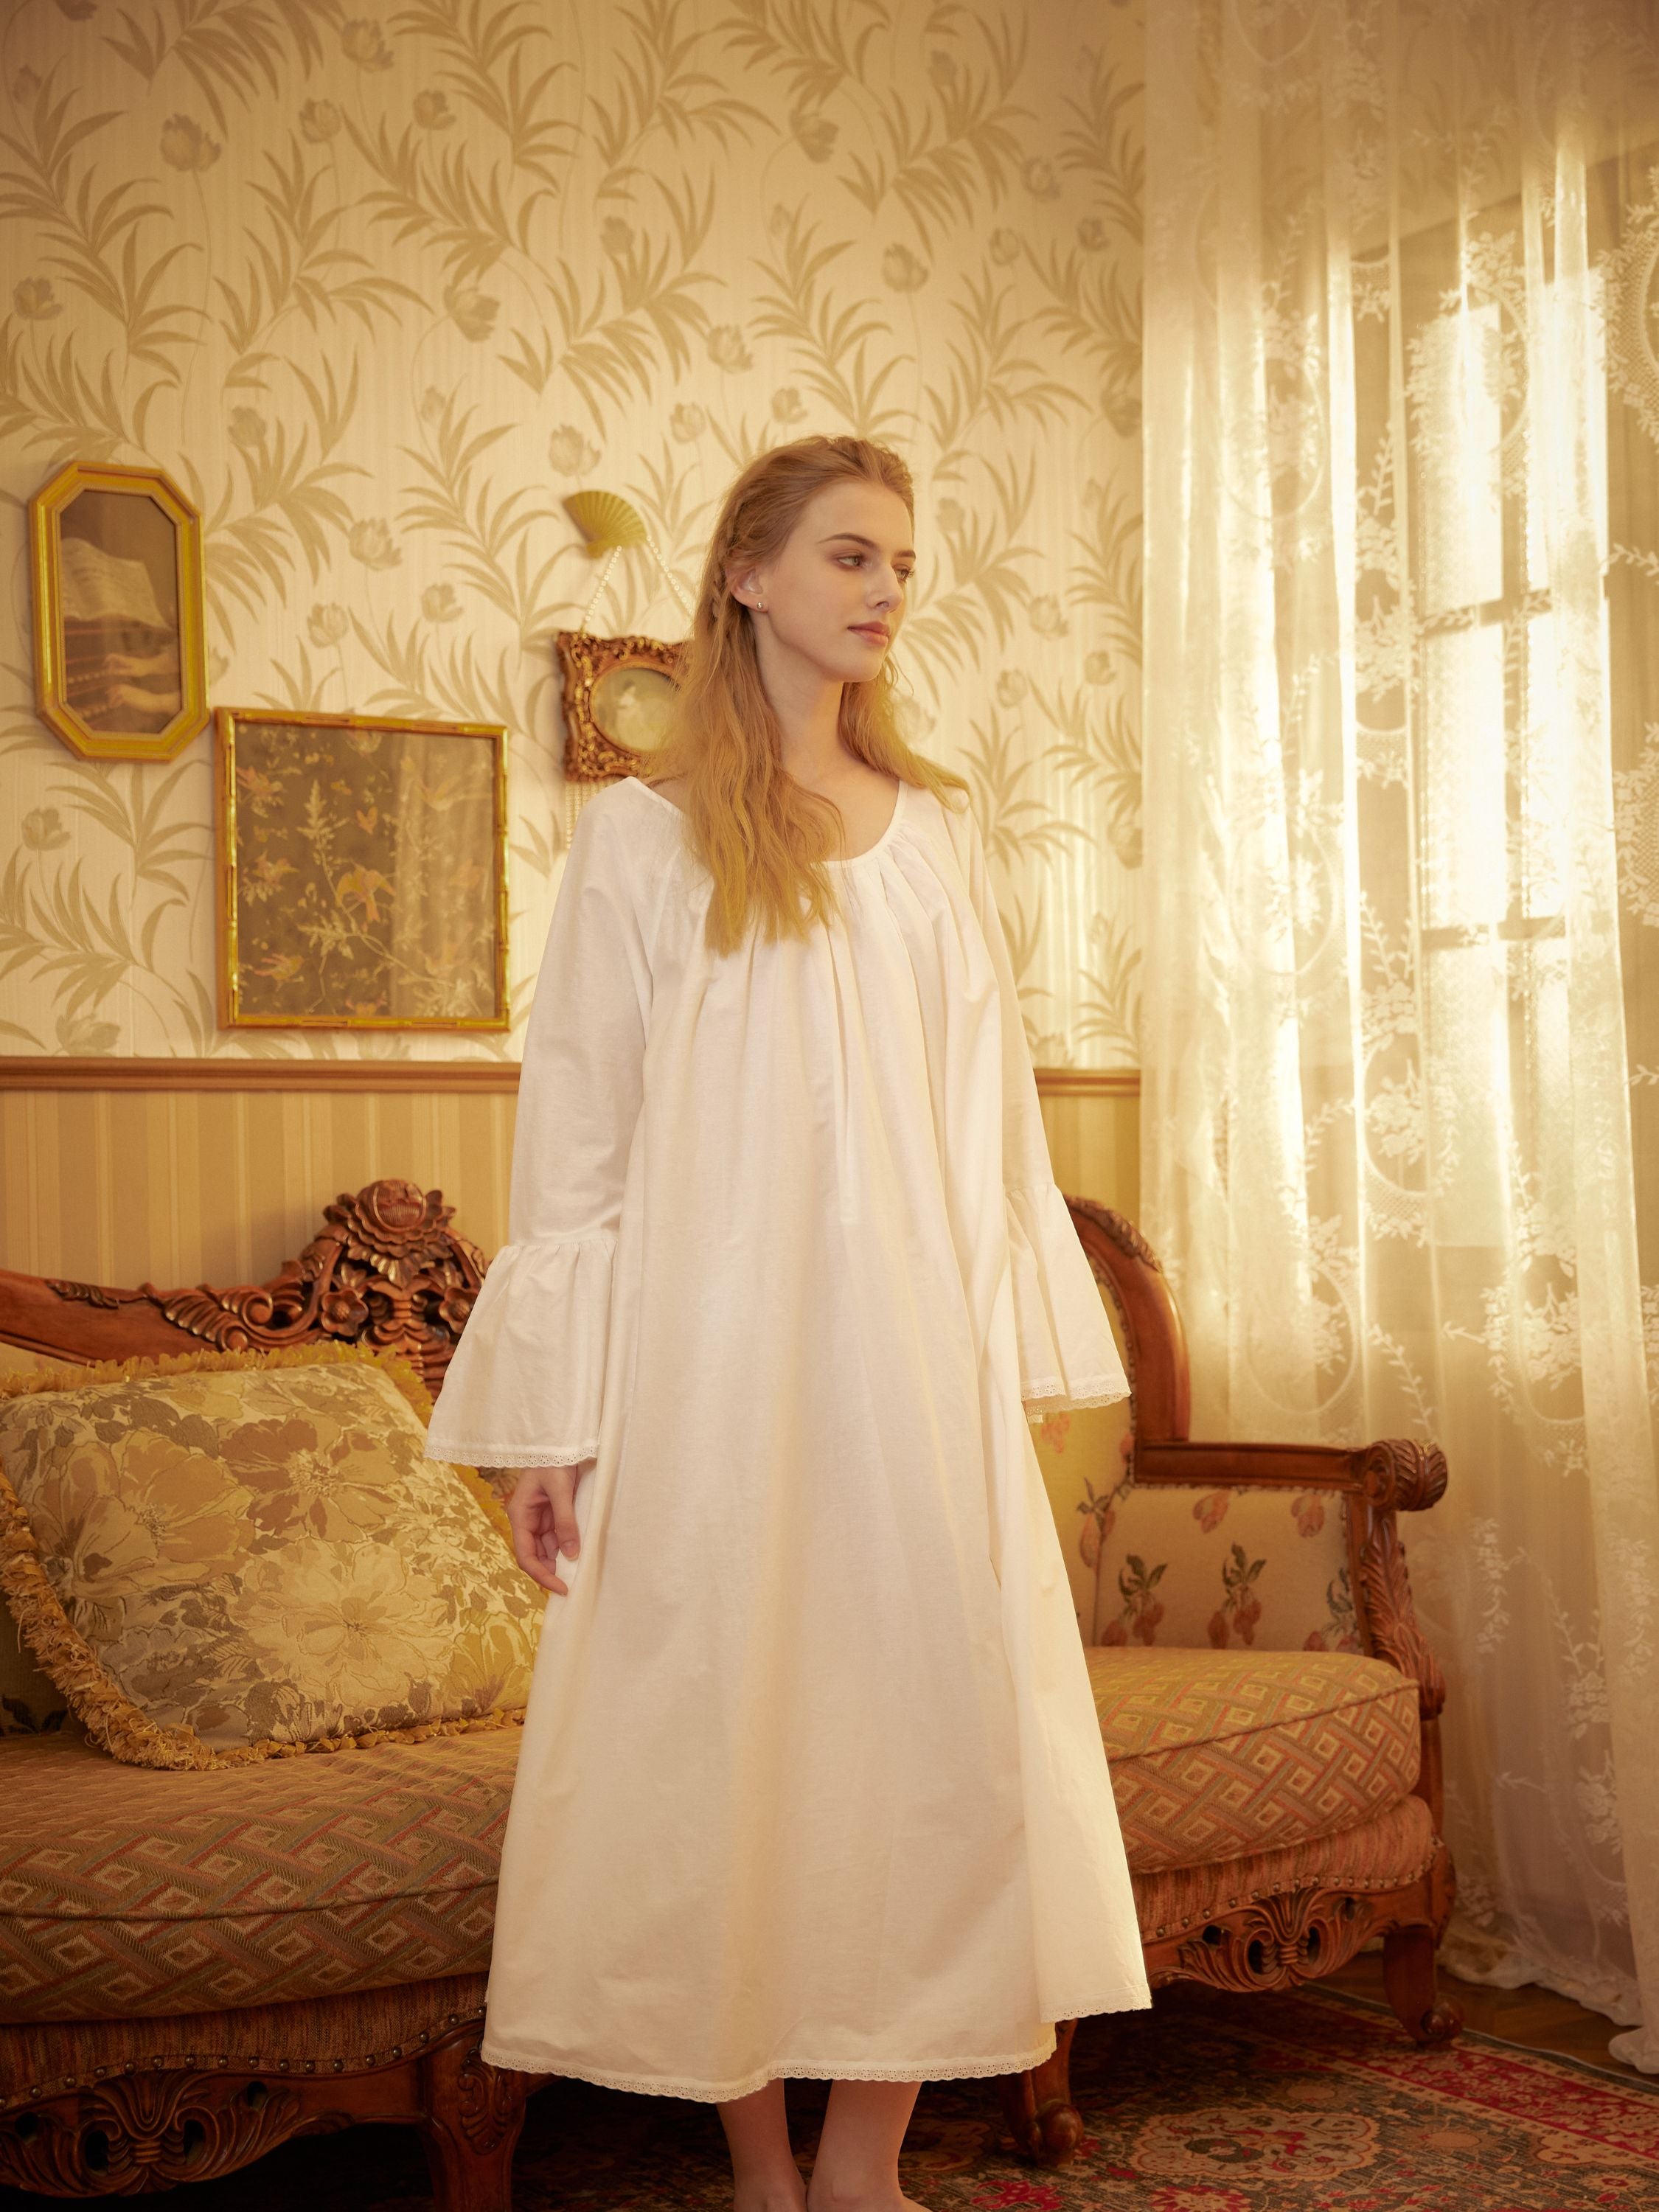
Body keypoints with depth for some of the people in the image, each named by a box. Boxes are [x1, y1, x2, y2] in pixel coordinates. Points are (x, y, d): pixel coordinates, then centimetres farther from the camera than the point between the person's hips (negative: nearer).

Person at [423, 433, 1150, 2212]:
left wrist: (1019, 1359, 10)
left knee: (939, 1738, 1)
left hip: (915, 1354, 4)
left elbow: (990, 1112, 14)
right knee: (727, 1736, 2)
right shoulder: (644, 832, 1)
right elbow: (574, 1131, -2)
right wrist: (547, 1418, -6)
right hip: (717, 1352, -3)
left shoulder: (933, 830, 13)